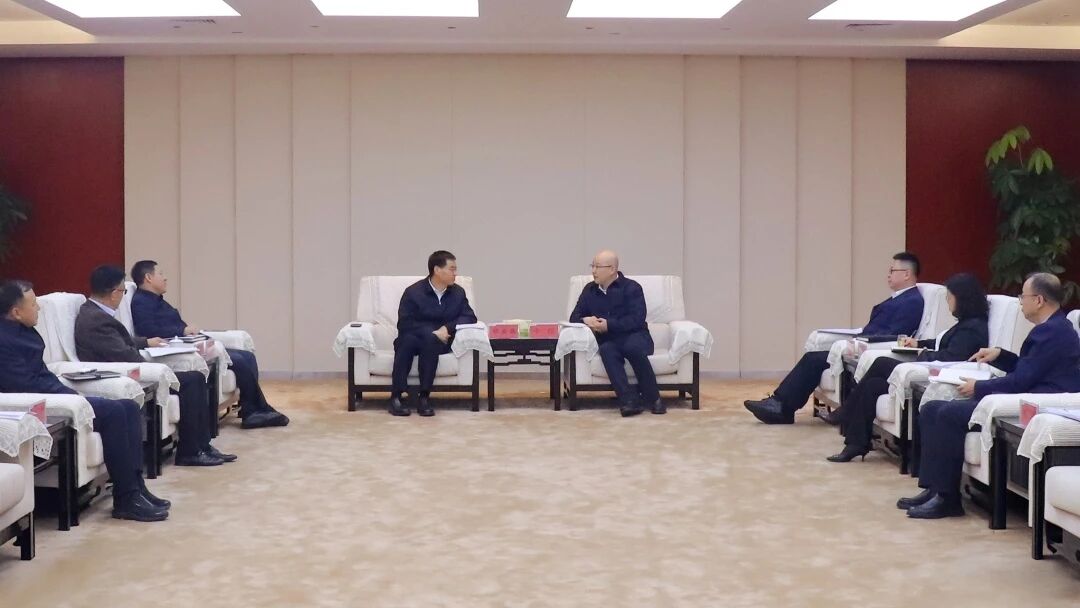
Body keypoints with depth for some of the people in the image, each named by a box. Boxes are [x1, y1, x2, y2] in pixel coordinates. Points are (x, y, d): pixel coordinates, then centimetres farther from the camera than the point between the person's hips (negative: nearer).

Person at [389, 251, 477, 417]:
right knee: (407, 339, -36)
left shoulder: (458, 292, 6)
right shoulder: (413, 292, -5)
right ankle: (396, 396, -32)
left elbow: (470, 317, -3)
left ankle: (424, 396, -32)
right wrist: (433, 332, -23)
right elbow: (404, 324, -12)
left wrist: (447, 328, -20)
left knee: (430, 341, -34)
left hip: (439, 342, 1)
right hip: (414, 338, -1)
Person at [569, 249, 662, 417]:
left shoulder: (631, 287, -1)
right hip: (609, 341, 3)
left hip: (634, 336, -2)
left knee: (633, 347, -38)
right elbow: (574, 317, 15)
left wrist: (609, 325, -19)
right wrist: (585, 320, -9)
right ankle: (628, 400, -44)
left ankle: (653, 398, -23)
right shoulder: (589, 290, 14)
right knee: (606, 350, -34)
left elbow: (637, 319, -11)